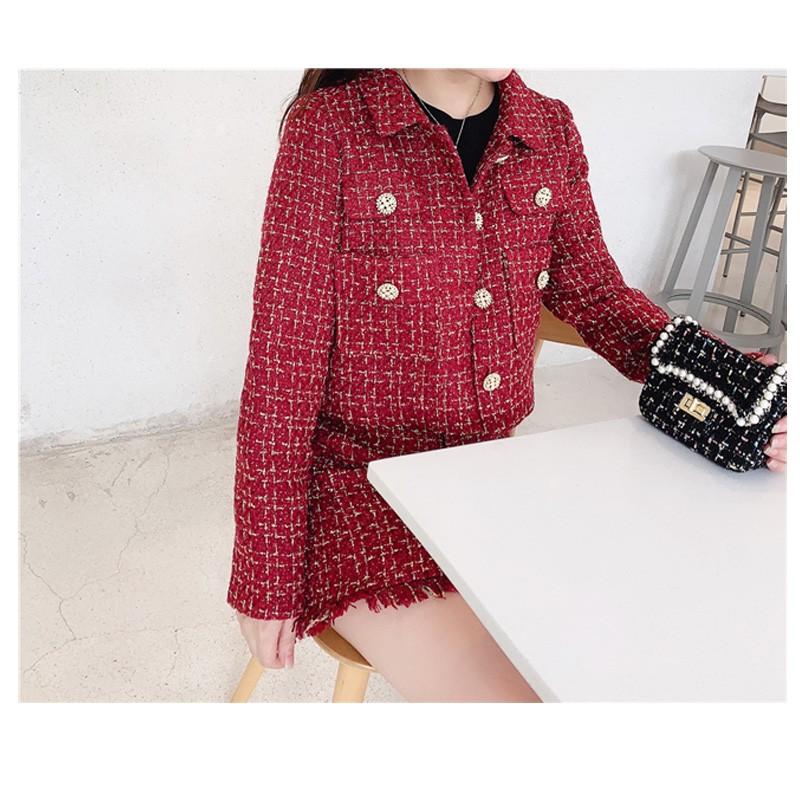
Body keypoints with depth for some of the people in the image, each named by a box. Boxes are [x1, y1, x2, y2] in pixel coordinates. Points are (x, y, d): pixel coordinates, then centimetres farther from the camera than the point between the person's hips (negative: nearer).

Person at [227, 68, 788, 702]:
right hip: (363, 477, -5)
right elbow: (282, 364, -12)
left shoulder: (552, 129, 4)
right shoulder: (329, 128, -12)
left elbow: (595, 290, 8)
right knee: (514, 695, -19)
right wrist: (266, 578, -9)